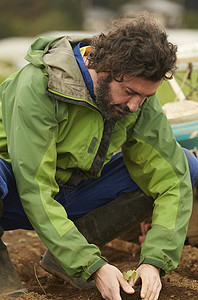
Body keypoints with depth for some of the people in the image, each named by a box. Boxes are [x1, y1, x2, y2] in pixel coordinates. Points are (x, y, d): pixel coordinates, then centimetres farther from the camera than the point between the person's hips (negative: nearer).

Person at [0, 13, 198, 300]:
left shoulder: (140, 98, -13)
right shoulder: (38, 87, -29)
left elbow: (173, 179, -13)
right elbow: (34, 190, -31)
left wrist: (154, 261, -26)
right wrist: (94, 267, -35)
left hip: (74, 195, 6)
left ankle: (63, 252, -7)